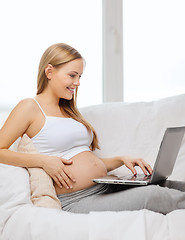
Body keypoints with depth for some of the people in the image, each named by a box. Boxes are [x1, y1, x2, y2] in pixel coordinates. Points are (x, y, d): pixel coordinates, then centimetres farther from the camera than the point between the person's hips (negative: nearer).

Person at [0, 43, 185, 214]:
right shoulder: (30, 107, -1)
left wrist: (121, 160, 8)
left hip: (107, 188, 8)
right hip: (76, 201, -8)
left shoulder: (68, 110, 23)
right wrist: (42, 160, -18)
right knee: (154, 197, -26)